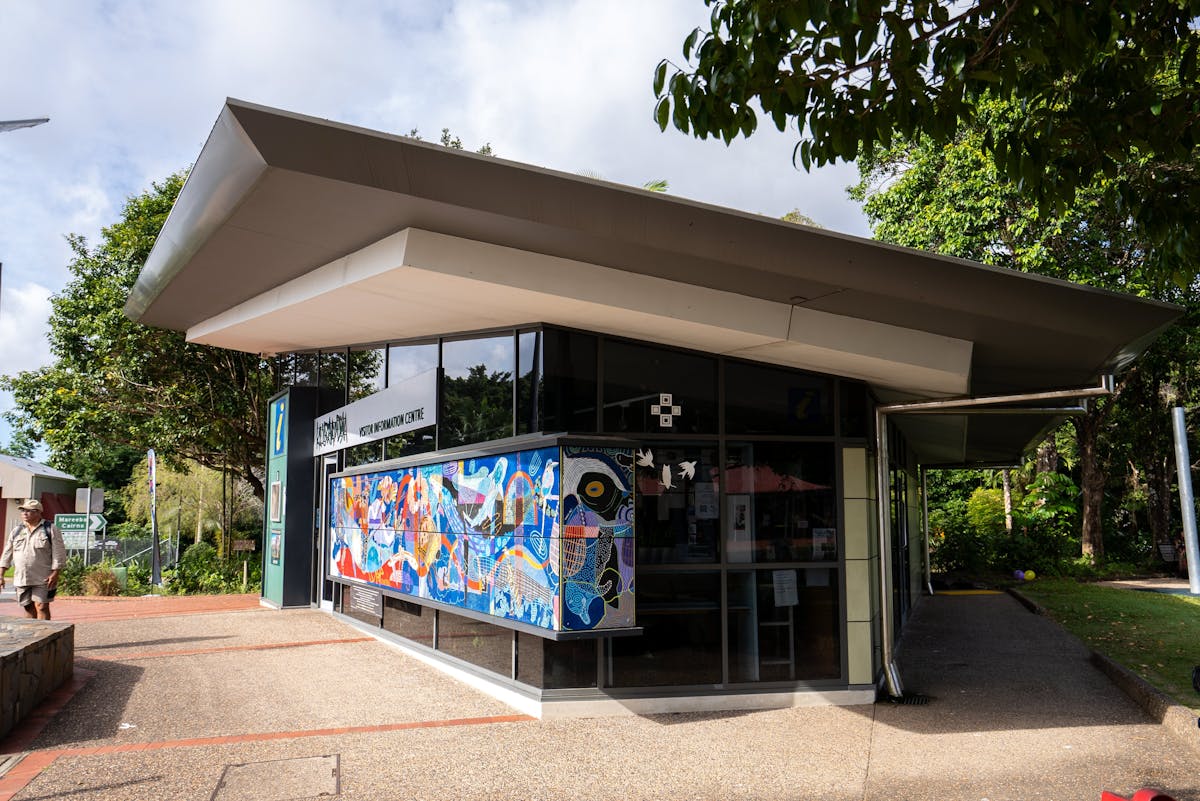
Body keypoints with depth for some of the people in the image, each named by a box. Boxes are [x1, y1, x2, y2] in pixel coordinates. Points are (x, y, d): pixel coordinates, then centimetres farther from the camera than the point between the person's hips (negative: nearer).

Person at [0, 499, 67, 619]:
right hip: (21, 578, 5)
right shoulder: (16, 531, 13)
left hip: (43, 579, -5)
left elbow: (59, 554, -6)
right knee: (29, 609, 8)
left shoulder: (50, 530, -2)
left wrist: (55, 574, -13)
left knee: (41, 607, -10)